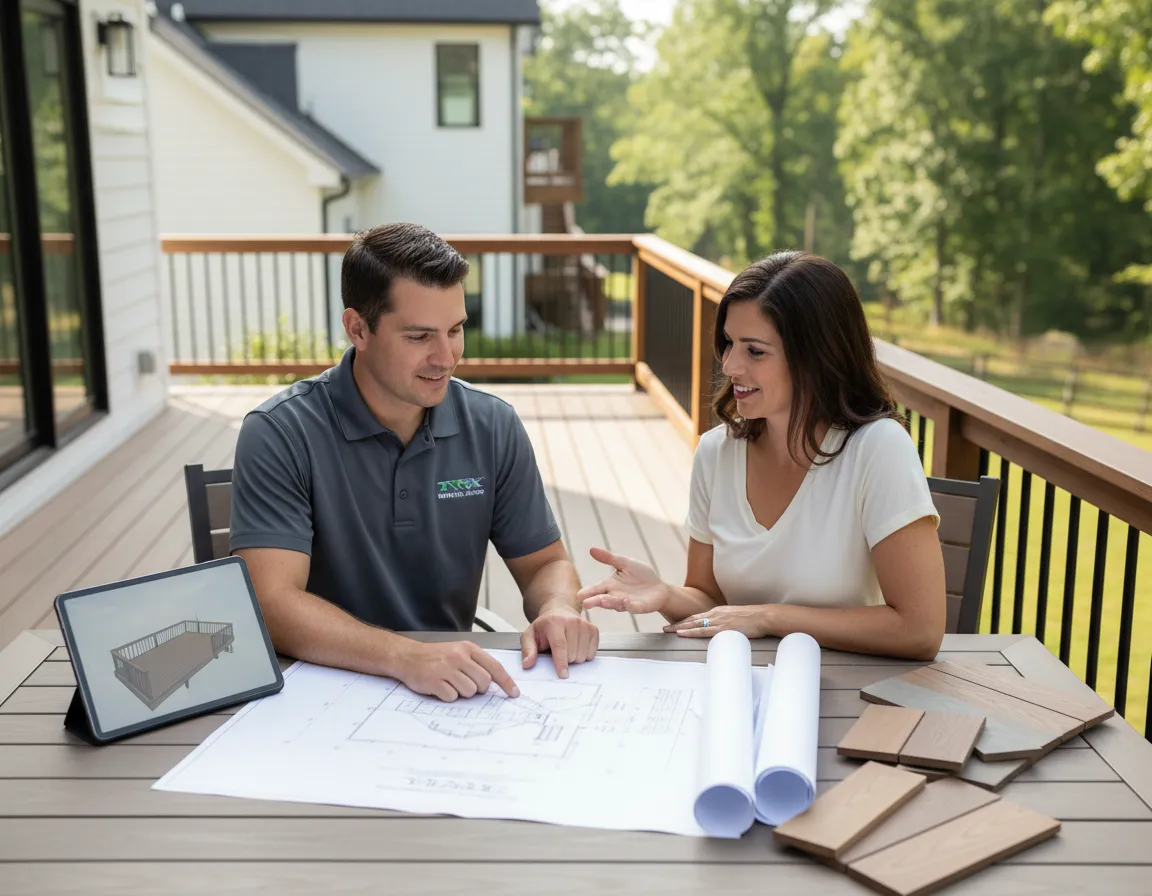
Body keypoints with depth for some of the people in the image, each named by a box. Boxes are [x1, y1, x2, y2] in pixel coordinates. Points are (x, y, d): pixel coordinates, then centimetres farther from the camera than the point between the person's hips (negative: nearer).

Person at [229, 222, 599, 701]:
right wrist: (407, 657, -35)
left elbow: (545, 563, 9)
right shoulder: (278, 435, -12)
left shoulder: (493, 427, 1)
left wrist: (560, 608, -15)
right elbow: (273, 603, -21)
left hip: (456, 689, 3)